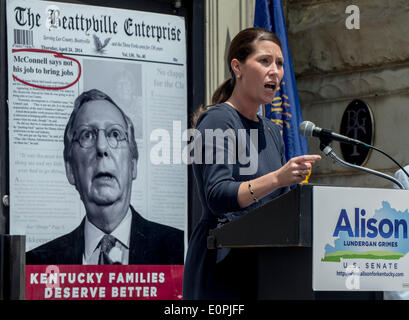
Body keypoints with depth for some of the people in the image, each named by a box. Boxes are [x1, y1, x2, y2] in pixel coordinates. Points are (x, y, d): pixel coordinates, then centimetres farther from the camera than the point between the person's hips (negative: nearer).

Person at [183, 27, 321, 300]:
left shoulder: (272, 131, 18)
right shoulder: (218, 120, -7)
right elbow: (217, 196, -22)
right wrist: (277, 178, -35)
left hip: (263, 262, 7)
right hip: (223, 261, -7)